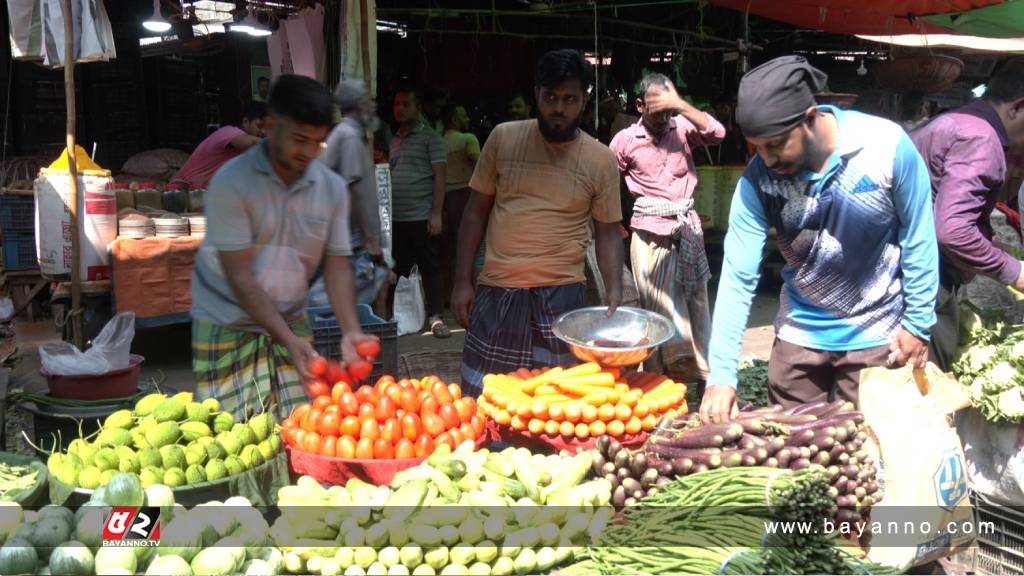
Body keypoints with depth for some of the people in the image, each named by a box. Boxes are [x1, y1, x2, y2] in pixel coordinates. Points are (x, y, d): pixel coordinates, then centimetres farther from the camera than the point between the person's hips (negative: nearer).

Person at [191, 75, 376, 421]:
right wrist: (289, 341, -25)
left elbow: (337, 266, -1)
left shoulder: (333, 188, -2)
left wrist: (350, 331, -17)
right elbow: (240, 277, -18)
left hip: (291, 321, 4)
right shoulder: (231, 183, -16)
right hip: (227, 325, -4)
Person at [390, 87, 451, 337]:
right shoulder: (394, 141, 17)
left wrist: (436, 213, -14)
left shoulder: (430, 138, -2)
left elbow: (439, 176, -7)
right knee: (399, 268, 11)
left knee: (429, 267, -2)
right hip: (396, 218, 6)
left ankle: (435, 317, 3)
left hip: (422, 216, -6)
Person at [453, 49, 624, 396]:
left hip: (562, 294, -1)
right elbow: (476, 211, 7)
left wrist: (614, 291, -8)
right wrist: (462, 282, 4)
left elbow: (607, 233, 6)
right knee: (481, 395, 6)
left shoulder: (601, 160, 1)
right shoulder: (504, 138, 2)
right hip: (497, 290, 1)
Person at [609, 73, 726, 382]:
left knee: (694, 301, 7)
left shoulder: (681, 128, 2)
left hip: (686, 227, 2)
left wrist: (681, 105, -20)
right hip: (650, 232, -2)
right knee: (659, 305, 2)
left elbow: (717, 133, -15)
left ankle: (704, 367, 15)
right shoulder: (625, 140, -2)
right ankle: (665, 371, 10)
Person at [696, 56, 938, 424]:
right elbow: (738, 277, -16)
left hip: (876, 335, -2)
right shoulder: (757, 180, -17)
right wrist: (721, 374, -21)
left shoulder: (888, 146, -21)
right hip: (800, 334, 2)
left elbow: (918, 239, -9)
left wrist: (918, 323, -5)